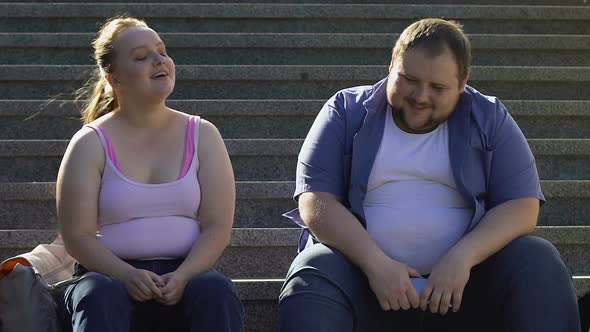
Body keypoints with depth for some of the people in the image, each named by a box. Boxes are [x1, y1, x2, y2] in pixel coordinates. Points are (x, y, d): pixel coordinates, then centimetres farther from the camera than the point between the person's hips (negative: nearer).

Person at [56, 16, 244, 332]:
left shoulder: (202, 135, 8)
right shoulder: (91, 144, 3)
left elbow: (217, 227, 1)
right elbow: (77, 235, -4)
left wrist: (181, 277, -19)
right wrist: (127, 276, -22)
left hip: (184, 273, 1)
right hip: (113, 273, -1)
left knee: (216, 292, -33)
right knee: (99, 297, -36)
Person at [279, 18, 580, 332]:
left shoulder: (489, 119, 9)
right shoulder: (346, 112, 7)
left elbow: (522, 206, -1)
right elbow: (315, 202, -3)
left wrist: (462, 257, -19)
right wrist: (375, 262, -20)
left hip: (464, 280, 1)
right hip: (363, 272, -1)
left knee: (540, 264, -25)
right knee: (310, 280, -32)